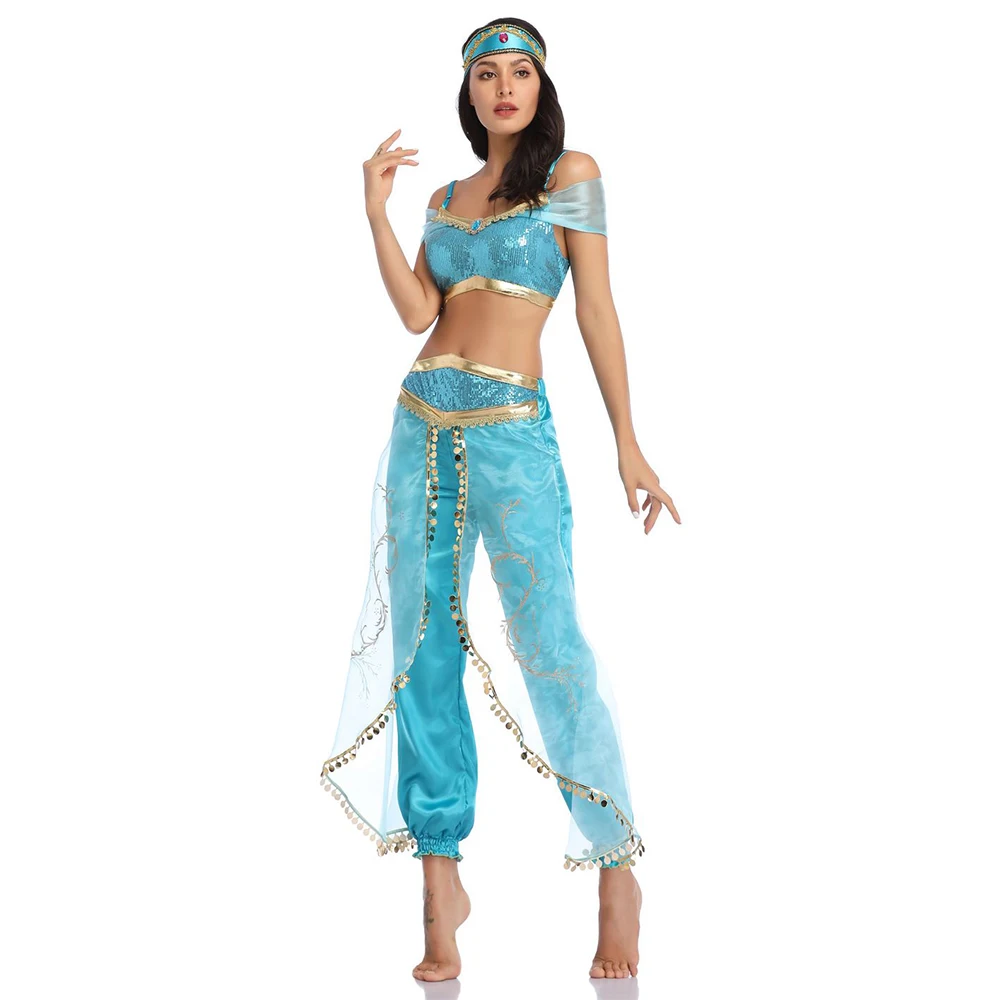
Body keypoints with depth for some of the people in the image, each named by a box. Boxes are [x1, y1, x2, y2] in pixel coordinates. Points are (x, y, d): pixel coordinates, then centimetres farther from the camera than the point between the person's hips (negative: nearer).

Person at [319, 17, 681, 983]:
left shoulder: (572, 173, 3)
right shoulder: (446, 198, 17)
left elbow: (597, 311, 0)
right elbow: (418, 312, 4)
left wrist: (628, 442, -3)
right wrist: (376, 211, -1)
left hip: (511, 430, -5)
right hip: (424, 421, 5)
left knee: (550, 644, -13)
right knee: (423, 651, 2)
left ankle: (617, 871, 0)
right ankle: (441, 883, 10)